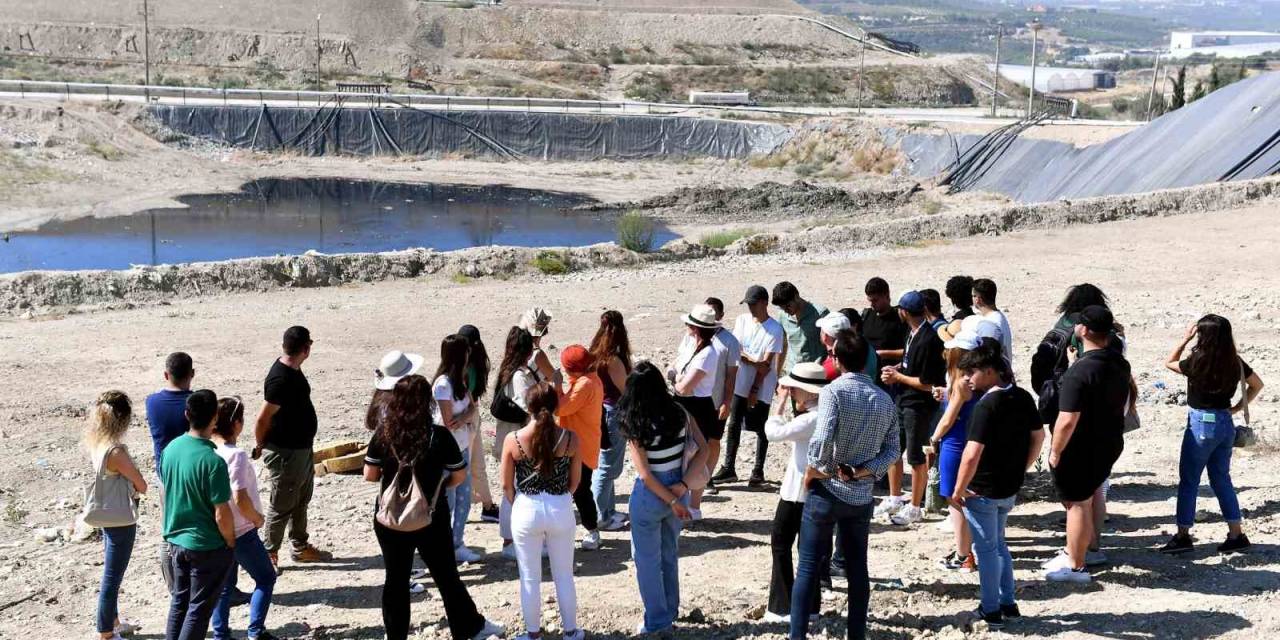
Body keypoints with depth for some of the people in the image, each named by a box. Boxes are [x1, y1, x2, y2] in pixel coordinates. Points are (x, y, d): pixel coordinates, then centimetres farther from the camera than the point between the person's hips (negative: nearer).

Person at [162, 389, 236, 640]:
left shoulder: (171, 448, -3)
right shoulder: (213, 462, -25)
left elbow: (165, 494, 9)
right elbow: (222, 515, -21)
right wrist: (231, 543, -4)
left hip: (176, 541, 7)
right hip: (207, 547, -7)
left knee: (179, 602, 20)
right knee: (199, 609, 5)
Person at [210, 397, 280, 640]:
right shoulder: (236, 455, -23)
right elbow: (240, 498, -28)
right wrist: (257, 518, -10)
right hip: (242, 532, -7)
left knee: (224, 585, 17)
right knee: (266, 578, 12)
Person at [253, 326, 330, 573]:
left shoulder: (292, 370, 4)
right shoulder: (280, 379, -27)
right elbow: (263, 419, -22)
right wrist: (261, 447, -7)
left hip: (302, 448, 10)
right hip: (284, 453, -10)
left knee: (301, 500, 21)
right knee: (282, 505, 2)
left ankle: (301, 547, 34)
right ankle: (269, 554, 15)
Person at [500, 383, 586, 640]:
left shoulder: (513, 439, -12)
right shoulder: (570, 438, -10)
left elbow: (507, 485, -3)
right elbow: (575, 481, 1)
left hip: (527, 510, -1)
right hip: (561, 510, 1)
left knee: (530, 577, 13)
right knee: (564, 575, 17)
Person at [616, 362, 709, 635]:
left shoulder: (636, 427, -17)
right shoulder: (680, 414, -7)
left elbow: (646, 476, -18)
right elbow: (703, 451, -7)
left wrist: (672, 502, -11)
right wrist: (683, 485, -10)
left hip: (650, 497, -5)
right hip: (677, 491, 5)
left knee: (647, 560, 13)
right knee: (669, 553, 24)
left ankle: (657, 620, 20)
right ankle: (670, 610, 38)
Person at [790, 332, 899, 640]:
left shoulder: (834, 391, -13)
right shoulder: (885, 399, 5)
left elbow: (822, 440, -25)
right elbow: (892, 450, 2)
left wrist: (812, 470, -10)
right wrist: (860, 471, -6)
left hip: (826, 492, -4)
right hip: (861, 496, 4)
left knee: (808, 568, 3)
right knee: (857, 569, 14)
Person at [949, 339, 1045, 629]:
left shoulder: (987, 405, -23)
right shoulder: (1023, 397, 1)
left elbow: (972, 455, -25)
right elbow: (1038, 437, 12)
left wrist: (958, 490, -16)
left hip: (983, 491, -7)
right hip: (1010, 488, 8)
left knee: (986, 549, 7)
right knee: (998, 544, 23)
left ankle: (991, 611, 16)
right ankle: (1008, 603, 28)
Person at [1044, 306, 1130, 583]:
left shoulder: (1079, 372, -26)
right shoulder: (1120, 363, 2)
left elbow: (1067, 421, -26)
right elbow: (1124, 404, 17)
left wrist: (1055, 453, -15)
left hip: (1082, 449, -8)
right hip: (1111, 444, 8)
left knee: (1077, 504, 5)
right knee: (1083, 499, 23)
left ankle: (1076, 567, 15)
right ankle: (1072, 553, 34)